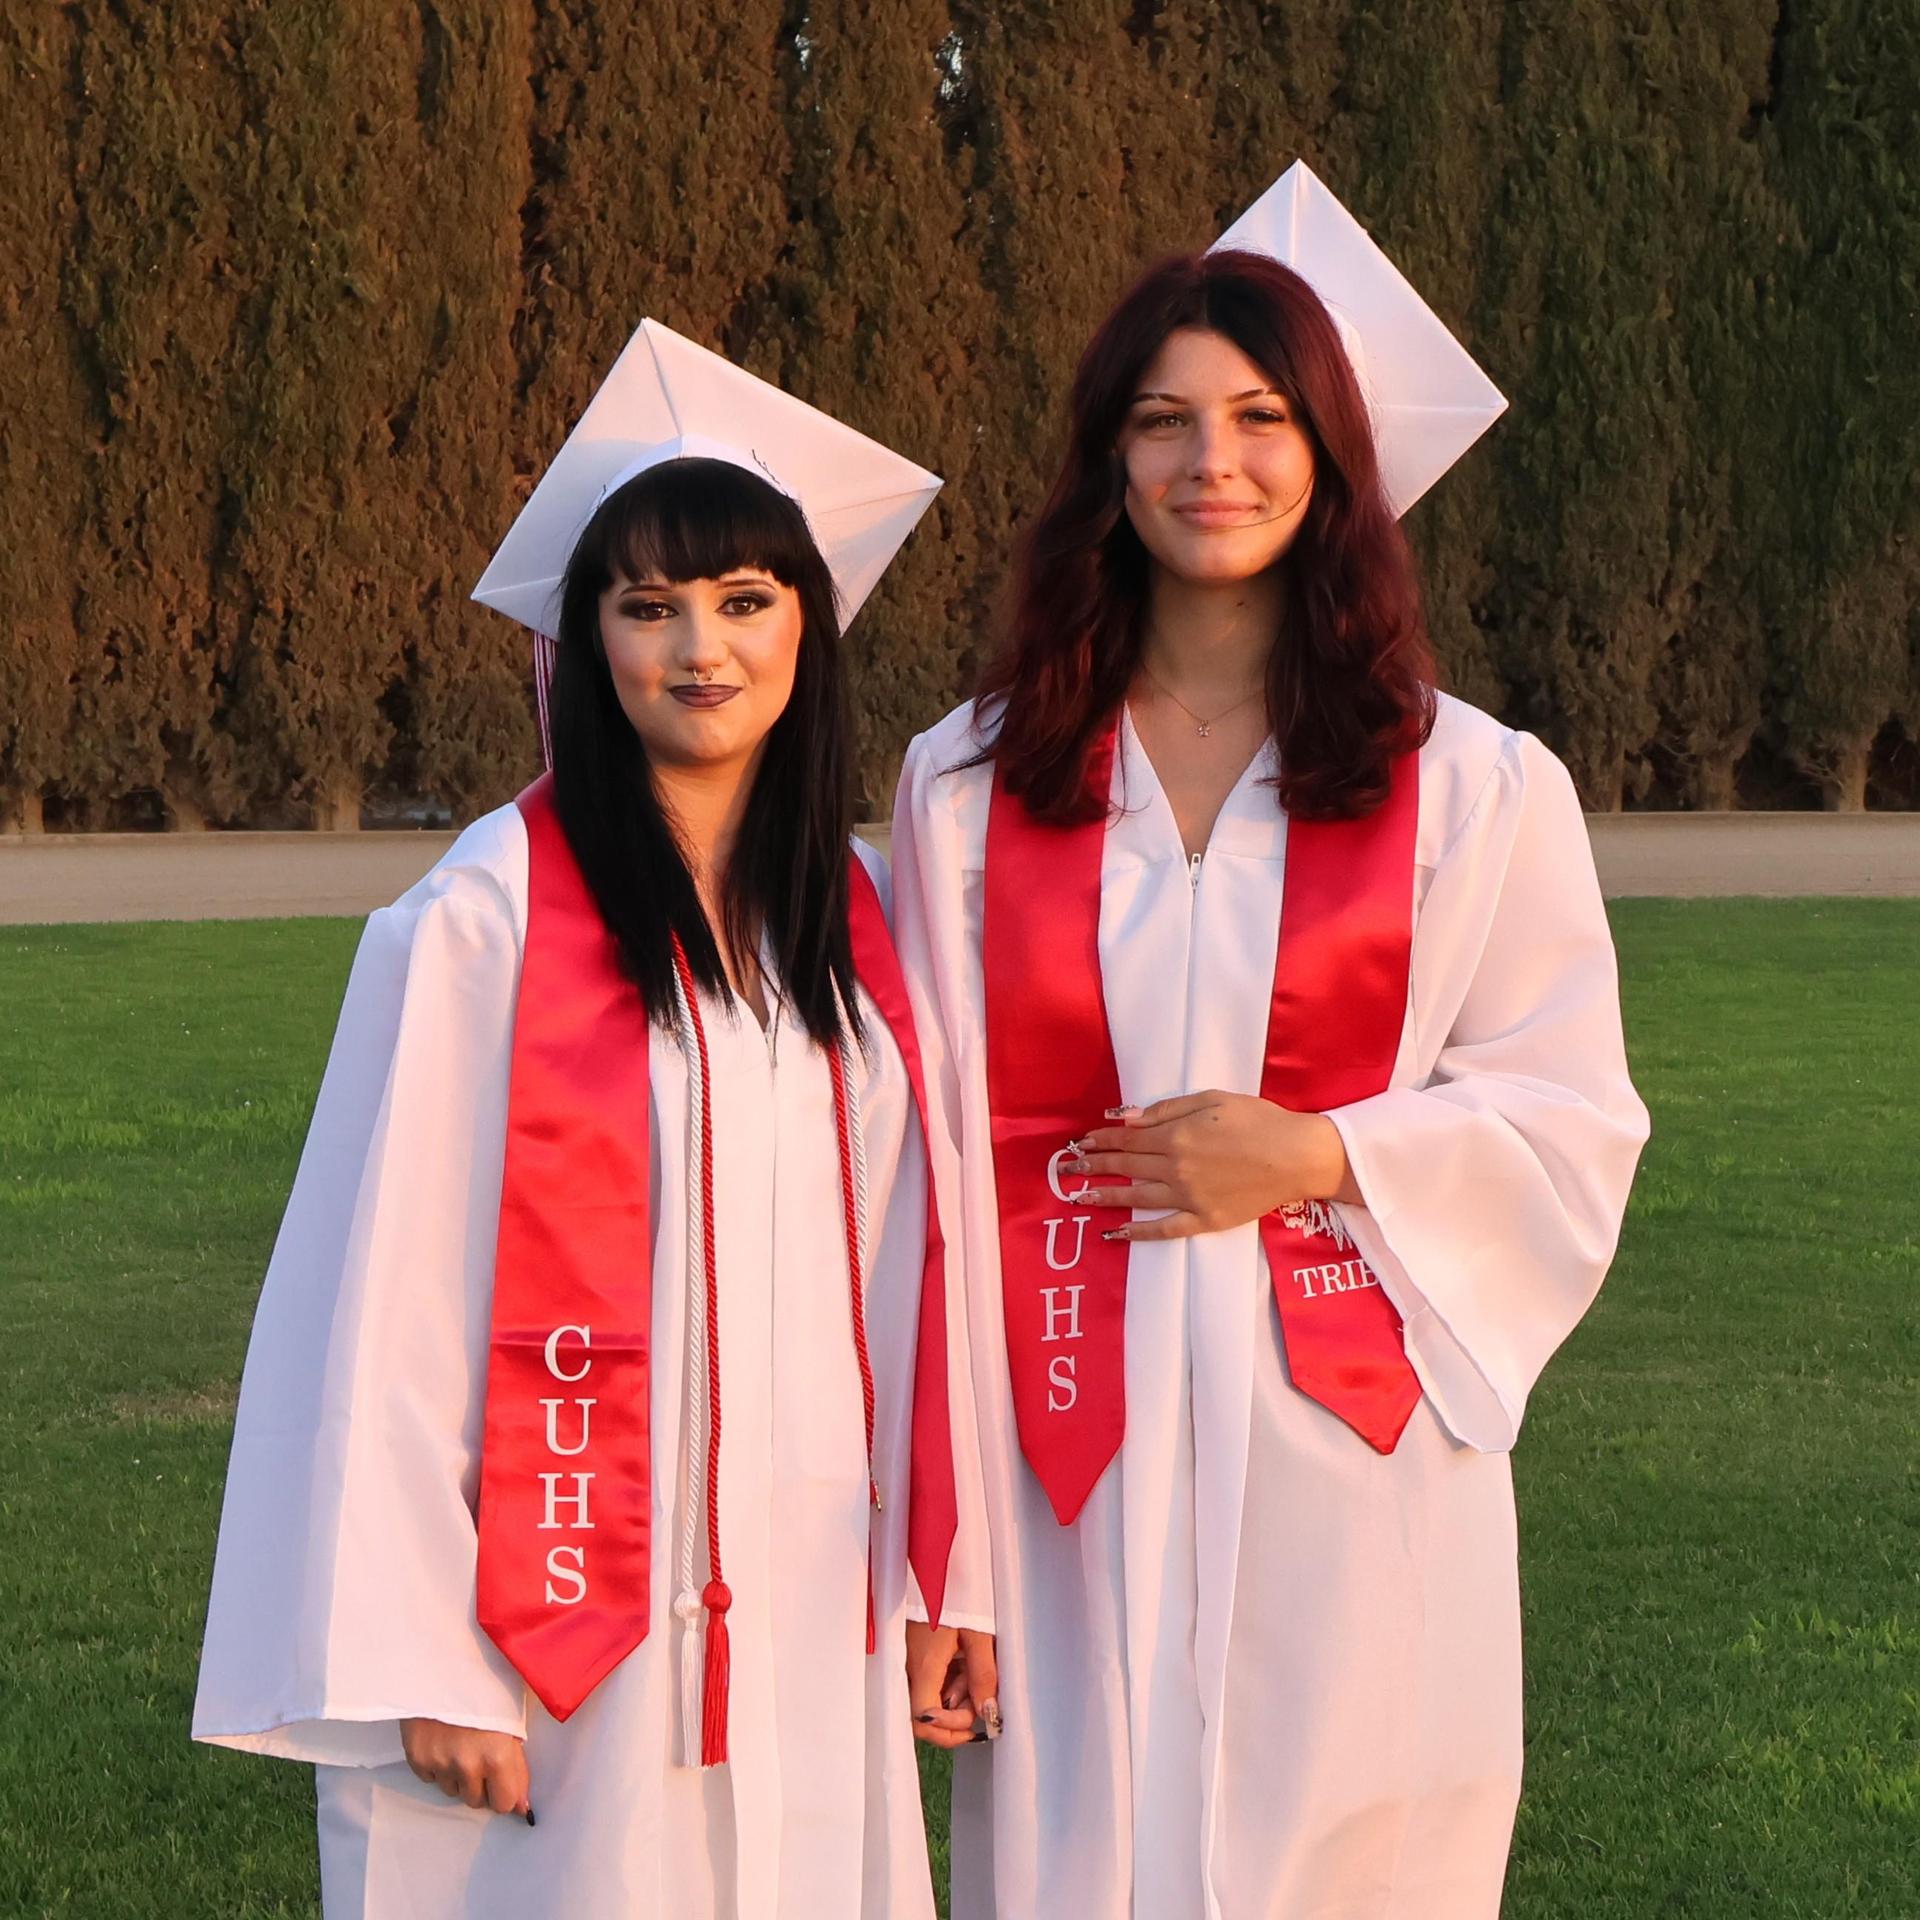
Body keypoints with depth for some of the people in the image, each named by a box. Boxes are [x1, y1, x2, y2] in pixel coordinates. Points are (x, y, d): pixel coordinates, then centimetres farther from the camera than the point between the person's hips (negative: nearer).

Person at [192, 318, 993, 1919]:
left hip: (809, 1616, 5)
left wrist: (943, 1578, 7)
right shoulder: (486, 921, -10)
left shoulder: (859, 913, 7)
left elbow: (904, 1265, 10)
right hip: (574, 1626, -5)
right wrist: (417, 1664, -13)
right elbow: (393, 1294, -11)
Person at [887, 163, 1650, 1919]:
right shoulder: (969, 785, 7)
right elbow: (931, 1139, 8)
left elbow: (1573, 1127, 4)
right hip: (1077, 1457, 1)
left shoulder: (1475, 789, 3)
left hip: (1350, 1446, -1)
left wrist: (1317, 1157, -11)